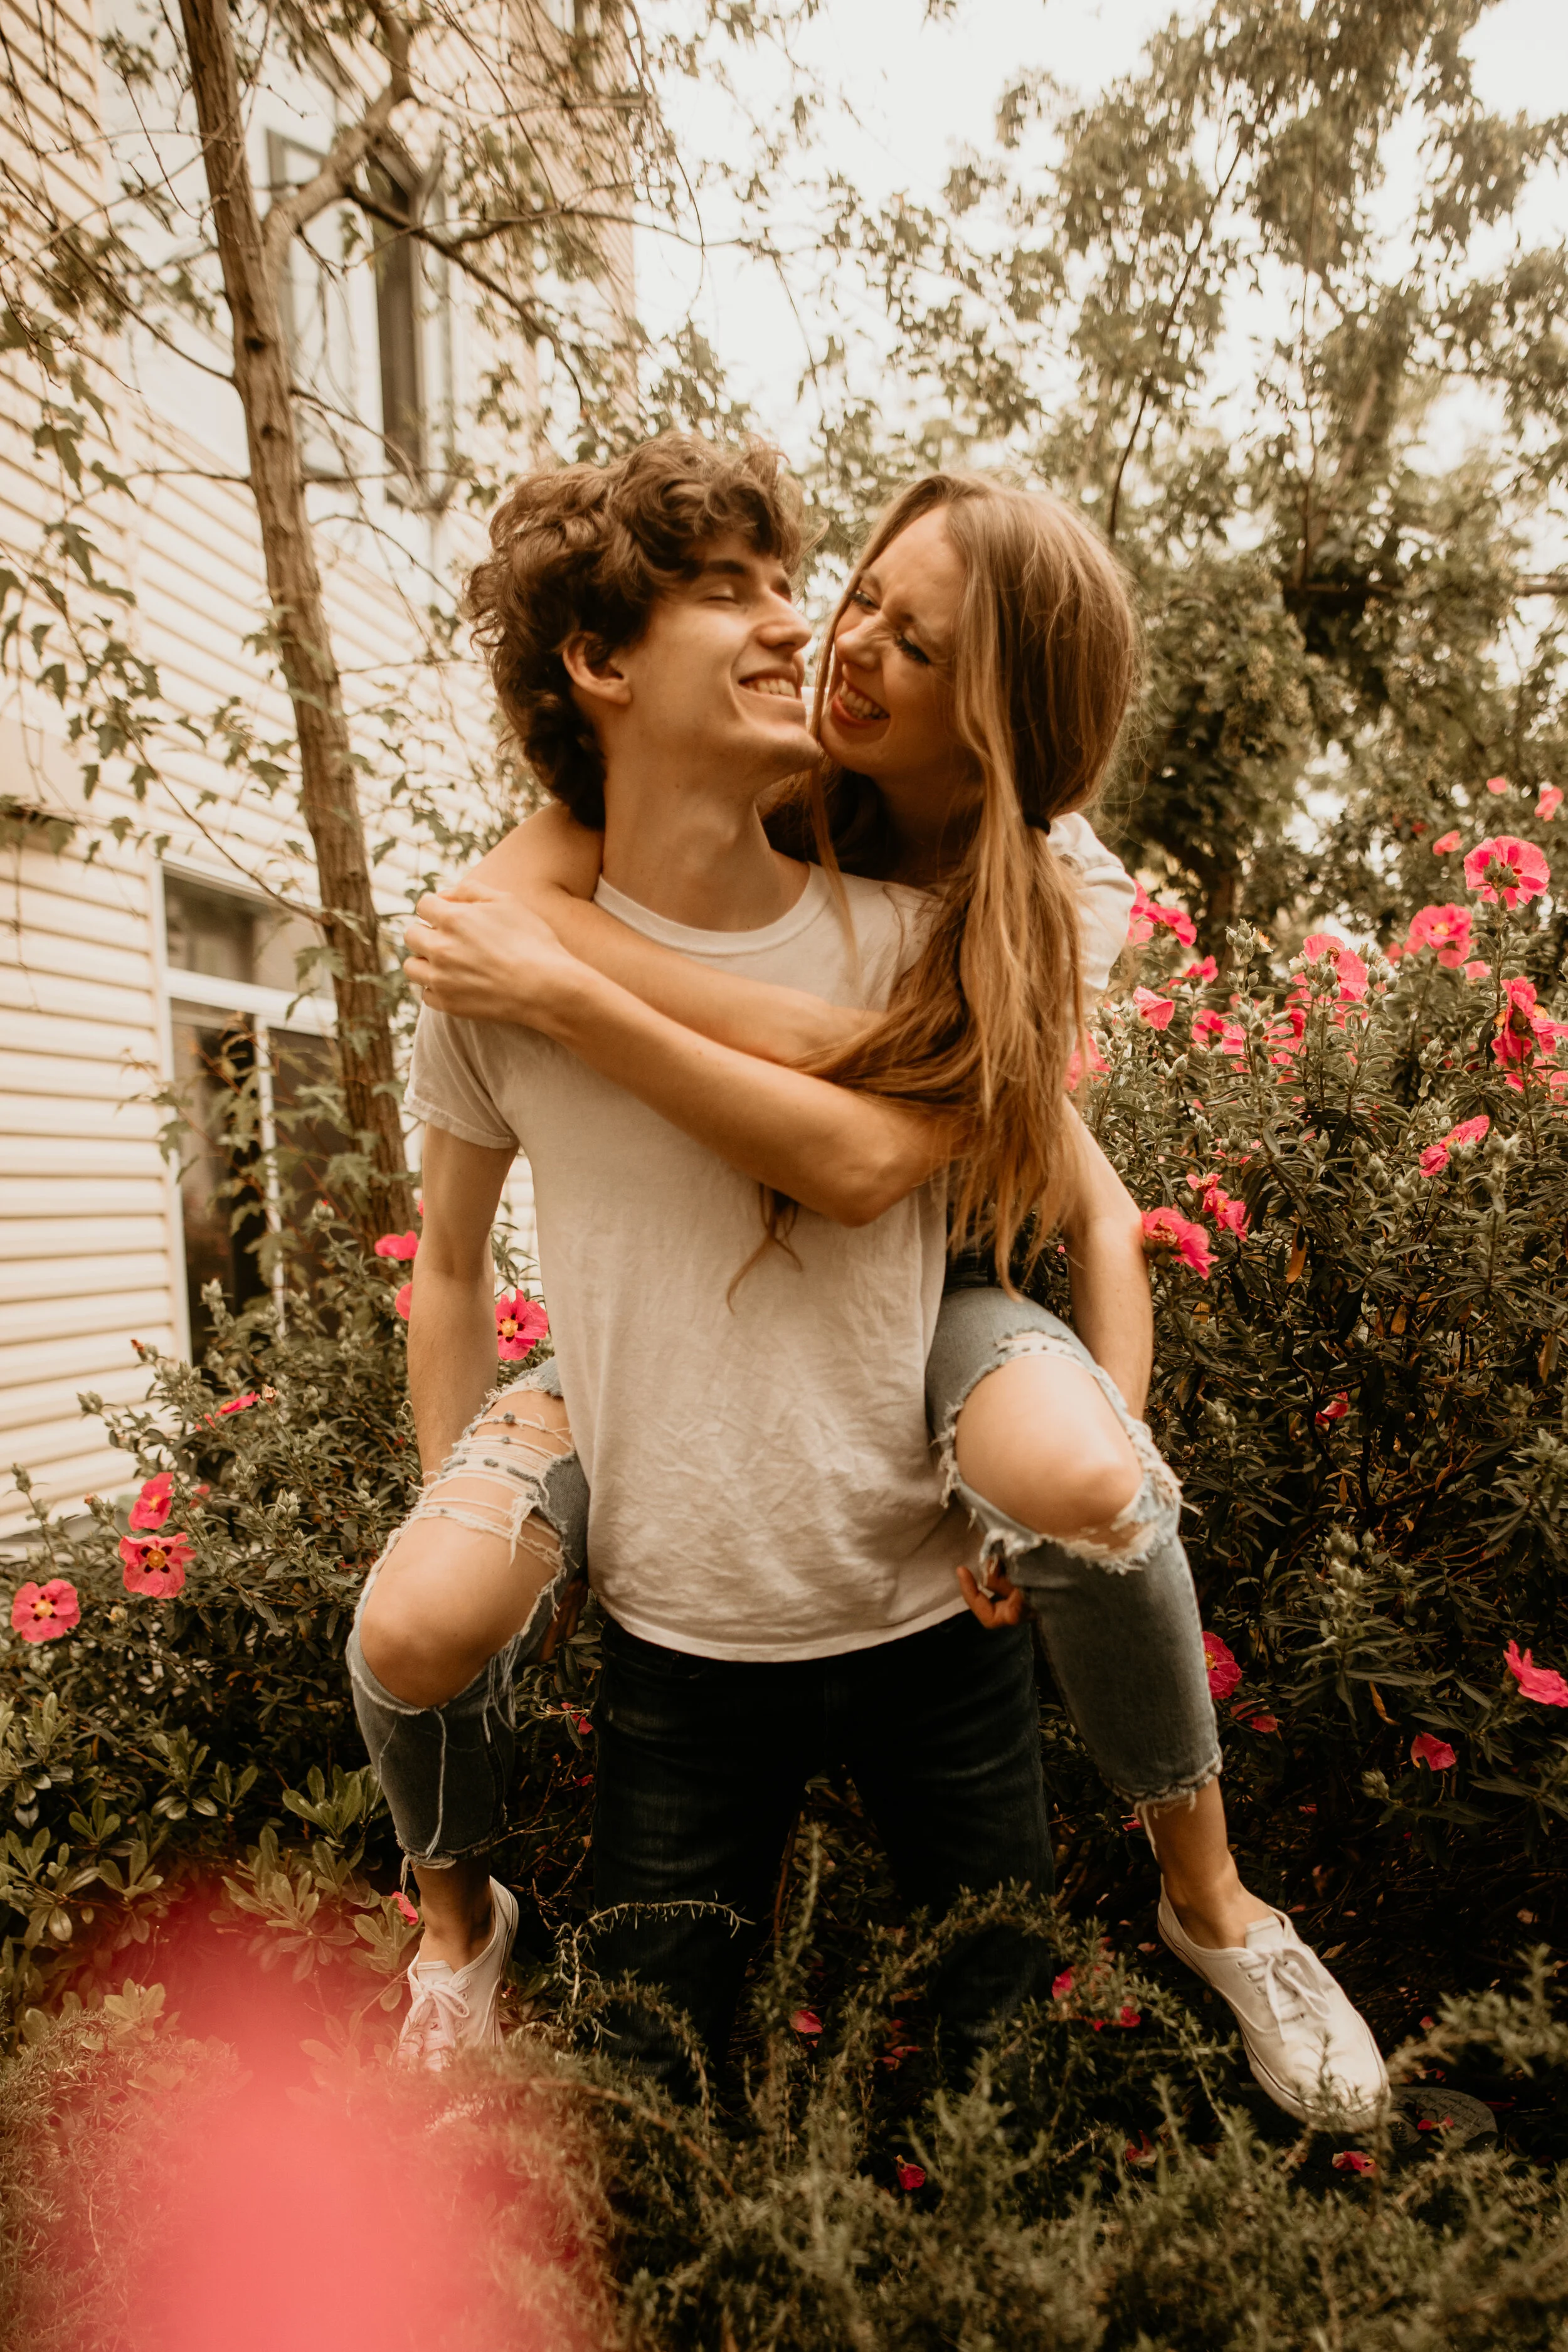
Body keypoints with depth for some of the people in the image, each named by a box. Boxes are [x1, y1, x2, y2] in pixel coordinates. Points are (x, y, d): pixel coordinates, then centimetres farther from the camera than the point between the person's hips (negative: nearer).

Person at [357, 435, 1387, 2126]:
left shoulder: (1014, 925, -14)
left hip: (886, 1311, 0)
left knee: (1083, 1485, -32)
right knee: (416, 1629, -21)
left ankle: (1207, 1897, -1)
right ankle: (460, 1921, 14)